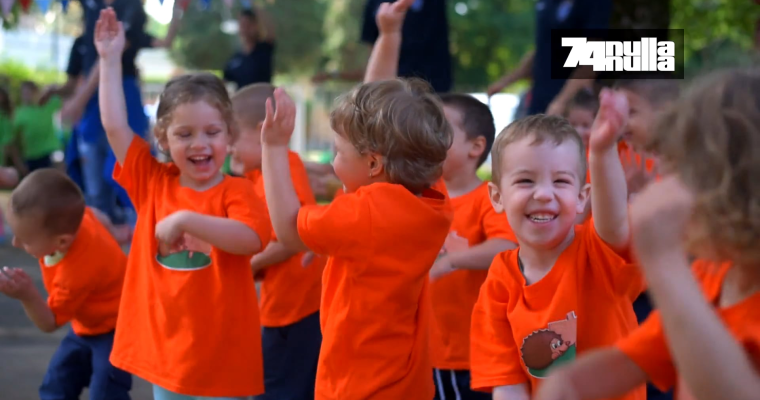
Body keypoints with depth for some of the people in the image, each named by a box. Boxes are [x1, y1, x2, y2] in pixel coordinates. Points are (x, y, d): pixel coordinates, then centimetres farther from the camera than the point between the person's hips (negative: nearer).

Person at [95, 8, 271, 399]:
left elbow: (252, 239, -27)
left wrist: (185, 219, -32)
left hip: (222, 349, -4)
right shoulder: (152, 182, 4)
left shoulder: (236, 191, -8)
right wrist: (110, 59, 5)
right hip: (164, 346, 4)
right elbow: (115, 125, 4)